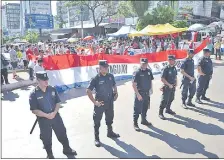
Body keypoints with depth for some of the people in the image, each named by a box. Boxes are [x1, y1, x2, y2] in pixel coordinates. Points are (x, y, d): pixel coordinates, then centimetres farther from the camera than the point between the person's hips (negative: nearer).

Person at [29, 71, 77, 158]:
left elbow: (58, 102, 3)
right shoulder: (34, 94, -15)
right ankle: (50, 154, 34)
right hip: (43, 119, -3)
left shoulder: (52, 89, -3)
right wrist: (47, 115, -22)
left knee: (62, 133, 15)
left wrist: (54, 113, -14)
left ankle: (67, 149, 38)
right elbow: (34, 110, -15)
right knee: (46, 138, 12)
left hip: (56, 116, 3)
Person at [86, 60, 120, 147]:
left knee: (110, 118, 22)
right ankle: (96, 138, 18)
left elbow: (114, 85, 18)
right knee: (97, 121, 4)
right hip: (100, 103, -5)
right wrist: (94, 102, -18)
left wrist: (116, 93, 3)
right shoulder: (96, 78, -16)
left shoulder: (110, 76, -1)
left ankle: (110, 132, 44)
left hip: (110, 102, 5)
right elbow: (88, 91, -16)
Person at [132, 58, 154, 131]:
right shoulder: (137, 72, -14)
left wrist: (151, 89, 7)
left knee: (145, 108, 19)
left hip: (147, 93, 6)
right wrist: (138, 94, -18)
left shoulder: (149, 71, 4)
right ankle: (135, 123, 11)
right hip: (139, 93, -6)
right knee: (137, 109, 0)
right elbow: (134, 84, -16)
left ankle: (144, 120, 37)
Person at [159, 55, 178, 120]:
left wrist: (176, 82, 4)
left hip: (172, 87, 8)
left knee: (171, 99, 20)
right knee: (164, 100, -6)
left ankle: (168, 109, 39)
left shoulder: (174, 68, 4)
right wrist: (169, 85, -17)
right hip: (167, 87, -7)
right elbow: (162, 79, -19)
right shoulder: (166, 68, -18)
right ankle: (160, 113, 4)